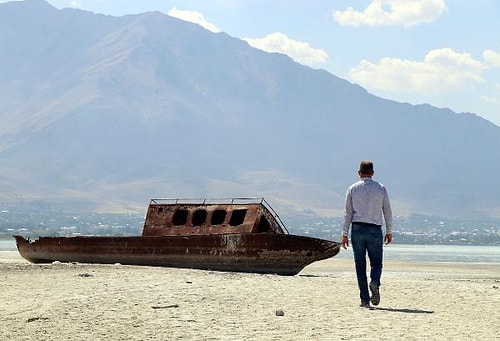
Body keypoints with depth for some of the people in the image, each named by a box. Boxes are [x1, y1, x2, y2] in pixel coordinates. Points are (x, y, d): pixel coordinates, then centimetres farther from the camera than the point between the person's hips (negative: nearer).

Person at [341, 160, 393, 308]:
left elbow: (348, 212, 1)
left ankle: (365, 299, -1)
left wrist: (345, 234, 4)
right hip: (375, 229, 0)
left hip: (357, 229, 0)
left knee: (360, 265, 4)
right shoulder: (381, 188, 5)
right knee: (376, 262, 10)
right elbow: (387, 211, 6)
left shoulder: (353, 189, 4)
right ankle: (375, 282, -23)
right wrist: (389, 231, 14)